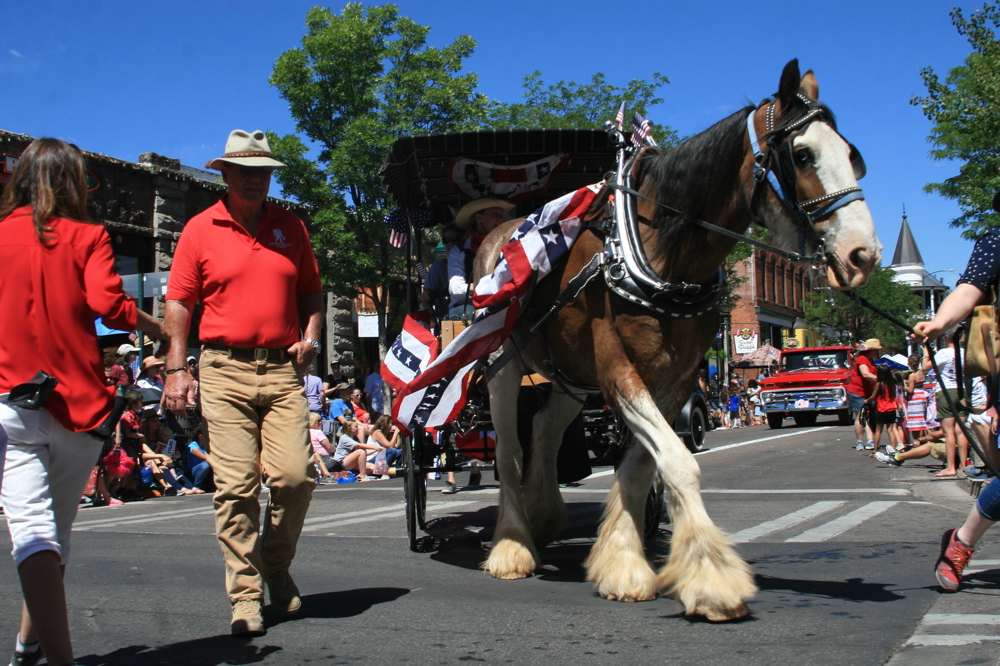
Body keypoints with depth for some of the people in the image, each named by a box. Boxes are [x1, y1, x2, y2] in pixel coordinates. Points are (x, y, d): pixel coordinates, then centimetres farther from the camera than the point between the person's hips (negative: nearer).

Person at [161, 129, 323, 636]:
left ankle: (277, 566, 17)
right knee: (235, 486, -6)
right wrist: (176, 369, -3)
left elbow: (311, 290, 23)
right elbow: (178, 303, 5)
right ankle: (245, 597, 2)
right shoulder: (200, 229, 5)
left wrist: (310, 335, 6)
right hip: (225, 370, -2)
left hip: (282, 369, 2)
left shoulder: (291, 227, 13)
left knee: (295, 474, -8)